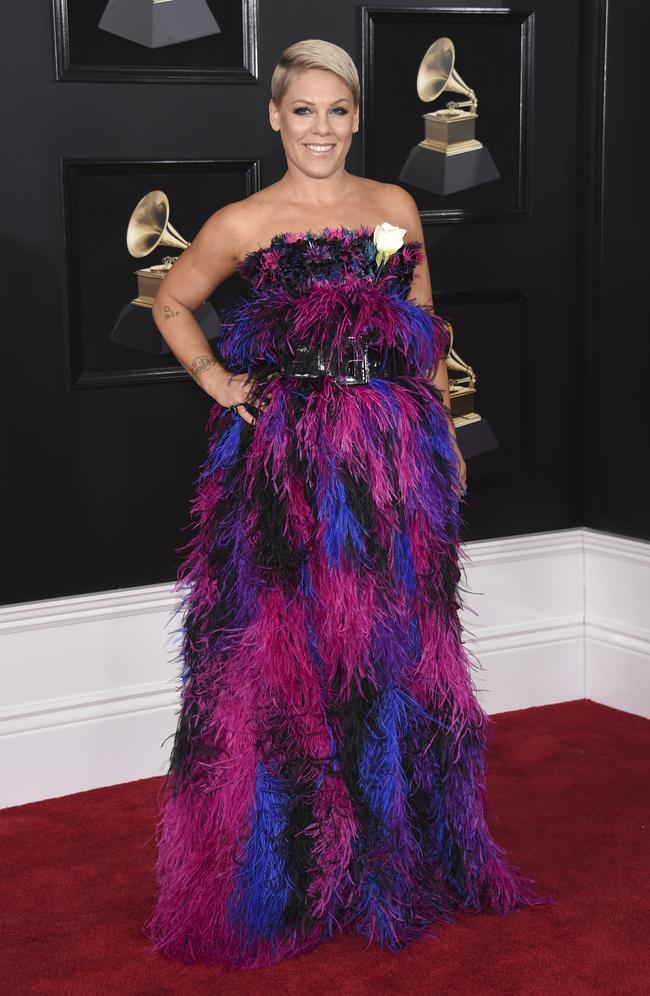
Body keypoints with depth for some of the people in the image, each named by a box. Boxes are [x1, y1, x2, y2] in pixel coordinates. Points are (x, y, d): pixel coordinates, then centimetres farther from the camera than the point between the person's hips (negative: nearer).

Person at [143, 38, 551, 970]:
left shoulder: (396, 207, 10)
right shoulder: (243, 223, 2)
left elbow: (426, 331, 16)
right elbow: (172, 303, 15)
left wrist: (447, 437, 14)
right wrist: (216, 379, 2)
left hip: (398, 457, 3)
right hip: (286, 463, -3)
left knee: (397, 647, 9)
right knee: (287, 649, 1)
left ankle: (400, 855, 26)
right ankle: (290, 873, 16)